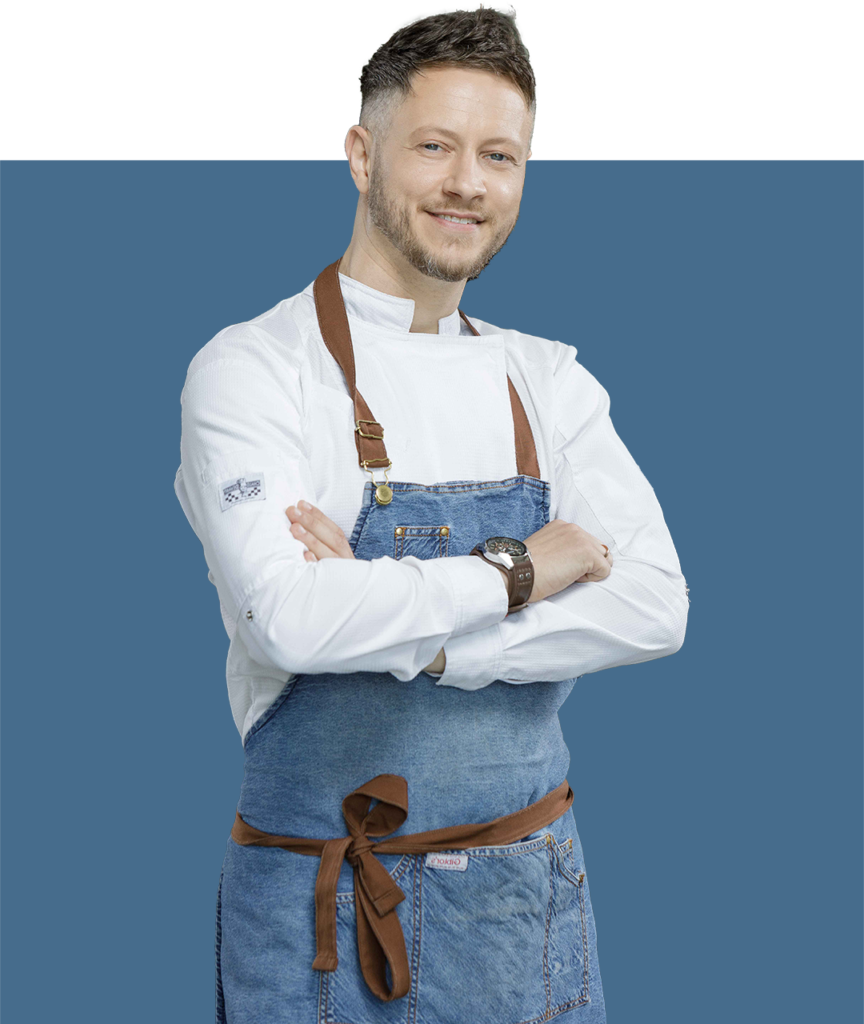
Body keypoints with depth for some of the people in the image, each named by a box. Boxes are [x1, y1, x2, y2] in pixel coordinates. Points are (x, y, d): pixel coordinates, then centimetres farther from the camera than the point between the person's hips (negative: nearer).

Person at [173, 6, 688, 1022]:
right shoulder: (252, 369, -9)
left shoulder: (549, 383, 6)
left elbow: (653, 605, -8)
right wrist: (517, 571, -13)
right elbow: (288, 620, -25)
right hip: (325, 916, -4)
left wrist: (402, 632, -18)